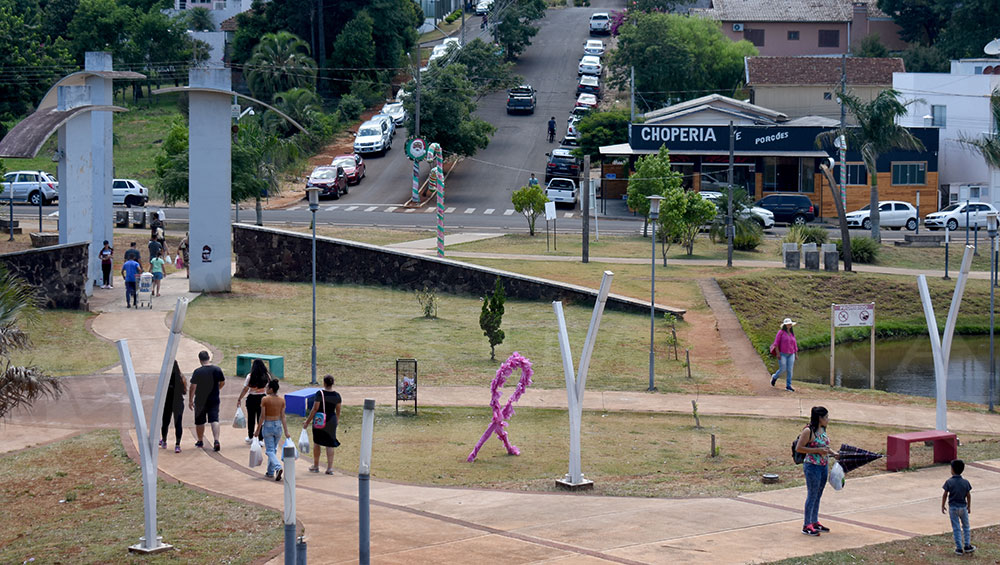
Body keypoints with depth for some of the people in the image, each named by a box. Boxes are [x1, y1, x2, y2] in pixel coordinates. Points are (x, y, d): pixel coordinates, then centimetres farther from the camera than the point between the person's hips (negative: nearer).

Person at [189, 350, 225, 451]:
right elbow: (223, 383, 9)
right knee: (214, 420, -3)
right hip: (214, 400, 2)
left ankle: (200, 441, 28)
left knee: (199, 421, 14)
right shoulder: (217, 370, -2)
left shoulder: (197, 372, -13)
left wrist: (190, 400, -4)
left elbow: (193, 387, -12)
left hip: (200, 400, -2)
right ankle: (216, 440, -20)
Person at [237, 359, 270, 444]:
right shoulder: (267, 376, -5)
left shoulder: (250, 376, -12)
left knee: (251, 418, 14)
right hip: (263, 398, 2)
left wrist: (239, 399, 1)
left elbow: (245, 389, -8)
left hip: (251, 398, -1)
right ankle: (261, 439, 6)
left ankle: (250, 437, 26)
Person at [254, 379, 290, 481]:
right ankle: (270, 472, 27)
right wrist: (286, 432, 0)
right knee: (274, 449, 19)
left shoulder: (265, 400, -14)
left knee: (270, 450, -1)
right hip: (278, 426, 5)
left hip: (268, 426, -5)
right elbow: (283, 417, -2)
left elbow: (262, 417, -11)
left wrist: (258, 430, -3)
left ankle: (278, 467, -25)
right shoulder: (282, 400, -1)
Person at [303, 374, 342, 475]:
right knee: (330, 444, 6)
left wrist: (307, 422, -5)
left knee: (317, 443, 13)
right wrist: (337, 421, 23)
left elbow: (315, 409, -12)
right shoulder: (337, 395, 0)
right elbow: (338, 411, 8)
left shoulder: (320, 394, -12)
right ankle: (330, 468, -1)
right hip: (332, 420, 3)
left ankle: (316, 466, 24)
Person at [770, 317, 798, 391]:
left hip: (791, 355, 5)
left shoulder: (792, 333, 11)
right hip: (782, 354, -5)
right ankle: (774, 377, 25)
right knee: (782, 369, -5)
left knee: (789, 370, -2)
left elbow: (794, 345, 16)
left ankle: (788, 386, 2)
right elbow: (776, 343, -9)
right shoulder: (781, 332, -5)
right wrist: (777, 353, -17)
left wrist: (796, 354, 12)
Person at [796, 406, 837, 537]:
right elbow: (798, 448, -17)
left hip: (823, 466, 8)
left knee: (818, 496, 16)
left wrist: (833, 453, 4)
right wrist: (817, 450, -21)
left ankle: (815, 522, 27)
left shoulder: (822, 430, 9)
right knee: (812, 495, -3)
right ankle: (807, 525, 4)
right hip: (812, 467, -8)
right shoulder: (808, 431, -16)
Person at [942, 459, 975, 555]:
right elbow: (968, 495, 1)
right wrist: (969, 507, 13)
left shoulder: (949, 482, -11)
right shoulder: (966, 482, -5)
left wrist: (942, 506, 4)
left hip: (953, 507, -1)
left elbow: (945, 495, -8)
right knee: (966, 527, 18)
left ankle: (959, 548, 6)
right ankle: (967, 546, 21)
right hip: (963, 507, 2)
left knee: (956, 529, 5)